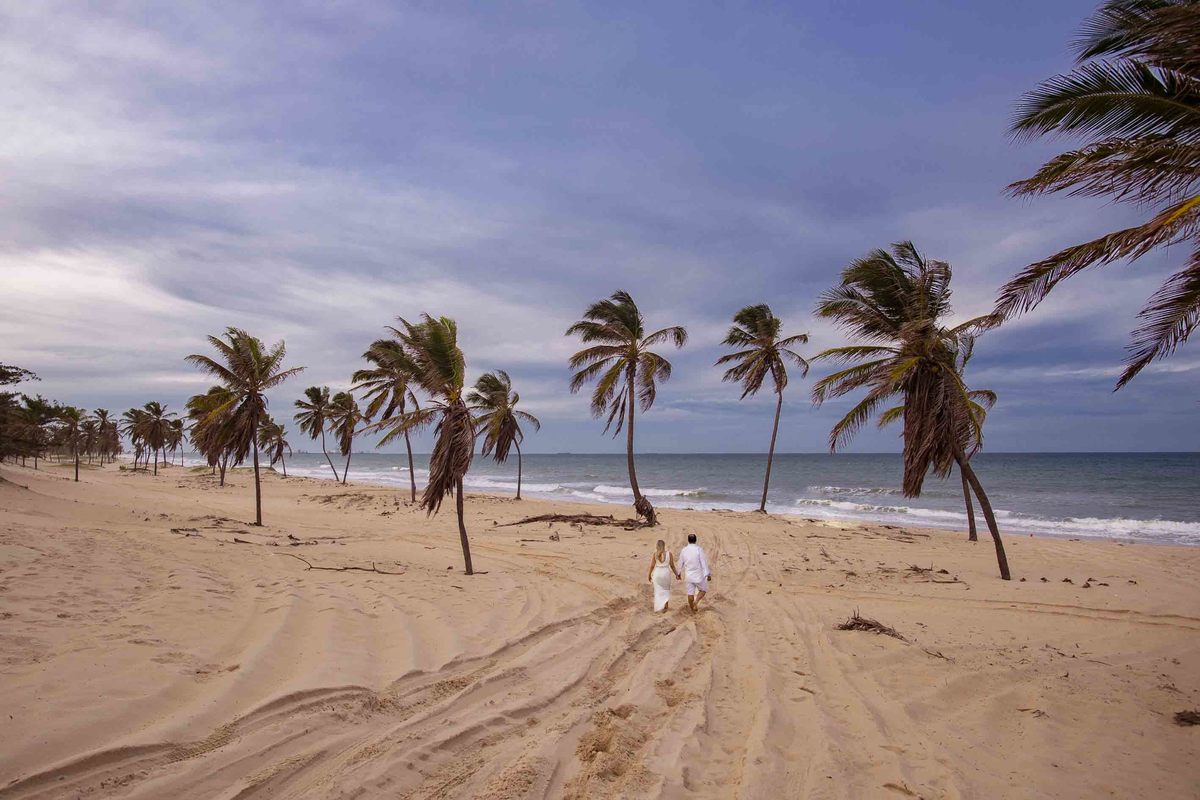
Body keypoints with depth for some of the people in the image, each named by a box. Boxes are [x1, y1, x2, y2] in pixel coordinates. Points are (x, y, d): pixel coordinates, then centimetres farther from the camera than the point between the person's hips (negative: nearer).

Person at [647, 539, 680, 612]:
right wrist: (676, 574, 10)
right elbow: (672, 565, -3)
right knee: (666, 589, 20)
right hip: (666, 573, 0)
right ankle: (666, 603, 1)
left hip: (657, 573, 0)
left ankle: (659, 607, 8)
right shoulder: (669, 553, -6)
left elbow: (652, 566, -5)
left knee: (658, 591, 11)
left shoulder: (655, 554, -7)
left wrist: (649, 575, 7)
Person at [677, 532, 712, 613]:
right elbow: (704, 562, -13)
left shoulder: (683, 550, -1)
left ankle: (692, 611, 19)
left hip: (688, 575, 3)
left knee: (690, 593, 11)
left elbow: (681, 563, 9)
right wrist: (708, 574, -7)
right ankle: (696, 602, -5)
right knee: (703, 589, 17)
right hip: (698, 575, -3)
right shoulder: (699, 549, -14)